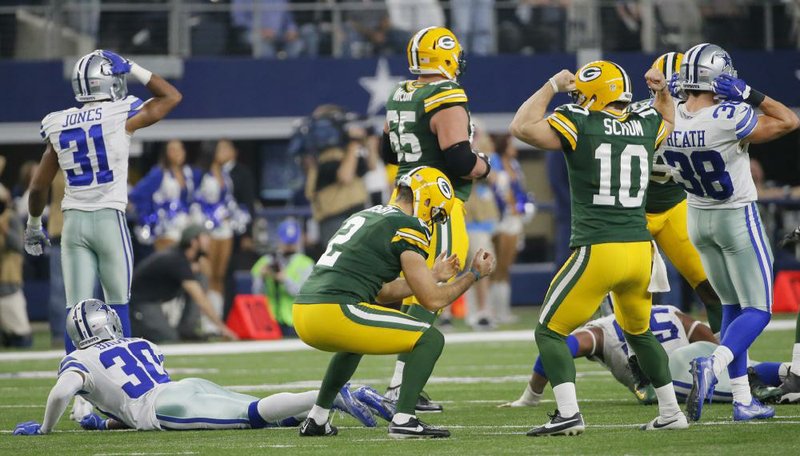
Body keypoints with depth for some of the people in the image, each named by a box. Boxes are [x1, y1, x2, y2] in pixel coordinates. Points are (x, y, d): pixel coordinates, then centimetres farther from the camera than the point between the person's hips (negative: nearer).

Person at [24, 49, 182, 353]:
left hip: (73, 221, 3)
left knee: (76, 308, 3)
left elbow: (38, 186, 12)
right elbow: (172, 97, 10)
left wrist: (34, 225, 26)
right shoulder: (121, 117, -5)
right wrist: (134, 70, 15)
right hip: (110, 218, -3)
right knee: (118, 304, 5)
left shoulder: (59, 126, 6)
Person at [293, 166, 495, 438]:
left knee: (356, 342, 40)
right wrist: (475, 274, 15)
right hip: (335, 312, -9)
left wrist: (433, 276, 39)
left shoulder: (366, 216, 26)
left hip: (303, 313, 9)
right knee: (431, 339, 0)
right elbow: (432, 301, 0)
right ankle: (403, 420, -11)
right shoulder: (408, 227, -1)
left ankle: (317, 420, 34)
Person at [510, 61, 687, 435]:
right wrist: (661, 90, 44)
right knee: (639, 332, 26)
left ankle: (568, 414, -11)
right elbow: (669, 123, 31)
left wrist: (553, 86, 8)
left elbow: (522, 127, 0)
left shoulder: (579, 126, -7)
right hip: (640, 250, 6)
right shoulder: (646, 125, 8)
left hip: (597, 250, -6)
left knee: (550, 331, 4)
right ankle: (670, 413, 25)